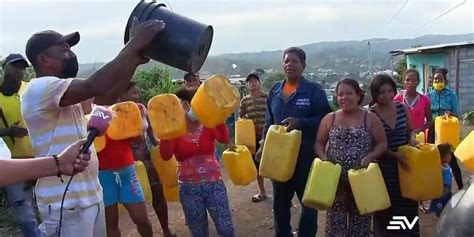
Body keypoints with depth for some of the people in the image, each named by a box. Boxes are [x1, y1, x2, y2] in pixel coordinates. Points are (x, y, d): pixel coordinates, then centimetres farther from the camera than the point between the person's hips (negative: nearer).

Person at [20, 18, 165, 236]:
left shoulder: (67, 94, 14)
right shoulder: (39, 89, -16)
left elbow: (107, 97, 11)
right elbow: (94, 86, -29)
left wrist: (133, 59, -1)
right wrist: (134, 44, -24)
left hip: (90, 195, 9)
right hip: (66, 203, -9)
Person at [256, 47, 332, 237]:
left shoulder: (314, 90, -7)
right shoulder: (275, 90, 8)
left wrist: (299, 123, -23)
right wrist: (264, 145, 8)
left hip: (306, 155, -4)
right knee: (280, 201, 15)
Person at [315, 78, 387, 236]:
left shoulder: (370, 118, 0)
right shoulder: (329, 119, 5)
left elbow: (382, 144, 0)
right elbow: (319, 143, 8)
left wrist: (369, 157, -17)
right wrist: (323, 158, -11)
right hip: (336, 178, 1)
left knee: (360, 222, 9)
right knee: (335, 220, 5)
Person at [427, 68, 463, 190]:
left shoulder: (451, 94, -5)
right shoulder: (429, 95, 2)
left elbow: (458, 114, -7)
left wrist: (450, 113, -26)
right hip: (433, 130, 3)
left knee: (451, 158, 0)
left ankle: (460, 186, 14)